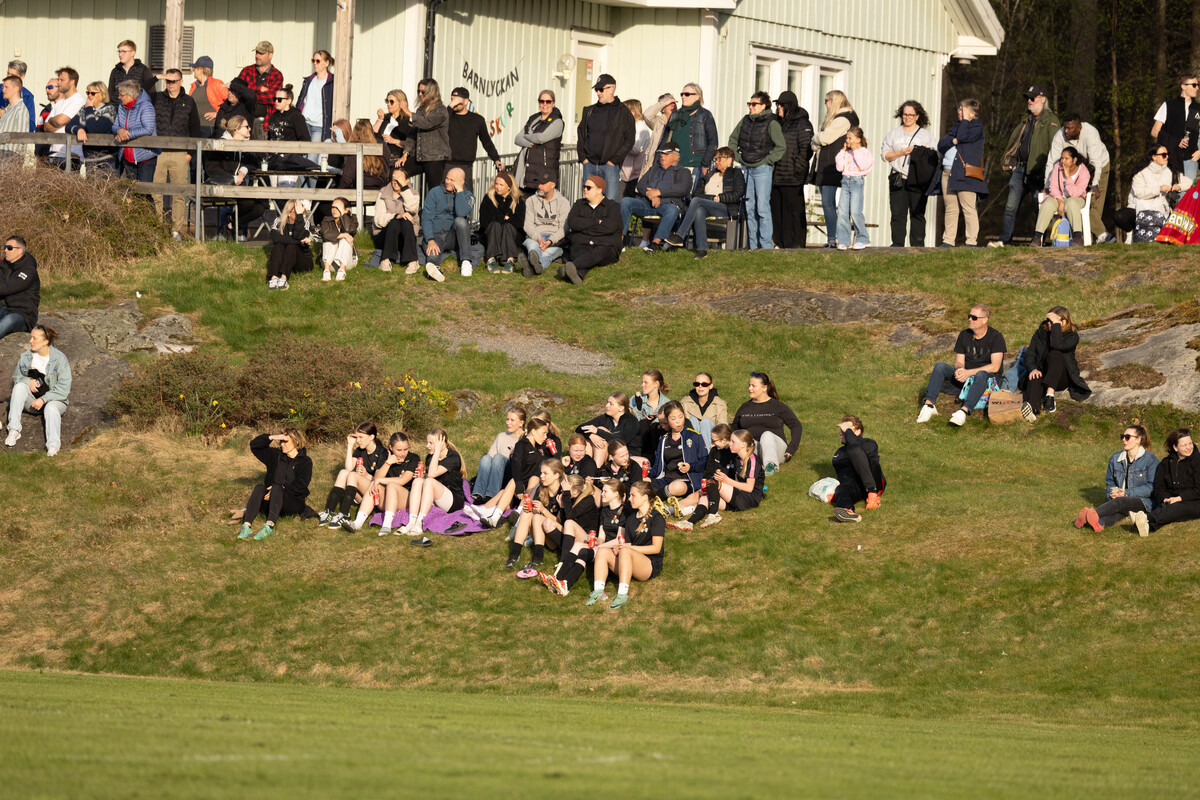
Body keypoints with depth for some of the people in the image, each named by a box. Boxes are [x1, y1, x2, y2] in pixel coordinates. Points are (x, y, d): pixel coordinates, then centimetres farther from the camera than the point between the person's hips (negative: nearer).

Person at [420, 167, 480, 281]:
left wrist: (459, 191, -16)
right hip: (435, 236, -1)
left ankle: (465, 262, -37)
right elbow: (426, 219, -6)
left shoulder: (468, 196, 2)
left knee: (460, 220, -32)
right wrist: (430, 241, -21)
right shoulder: (435, 193, 2)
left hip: (453, 237, 1)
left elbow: (461, 213, -20)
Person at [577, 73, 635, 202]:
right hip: (589, 165, 5)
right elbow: (581, 135, 19)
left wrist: (614, 160, -10)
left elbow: (629, 141, -4)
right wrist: (583, 157, 6)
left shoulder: (623, 112, -1)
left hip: (610, 166, -5)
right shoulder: (590, 111, 15)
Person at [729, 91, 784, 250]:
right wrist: (737, 156, 12)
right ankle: (752, 244, 13)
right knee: (748, 207, 7)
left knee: (762, 207, -8)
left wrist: (768, 160, -10)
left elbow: (781, 146, -11)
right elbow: (733, 139, 22)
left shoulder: (771, 123, -9)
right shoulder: (745, 121, 9)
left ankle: (766, 244, -5)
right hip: (746, 168, 7)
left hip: (762, 169, -6)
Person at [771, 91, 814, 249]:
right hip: (776, 176, 8)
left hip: (793, 177, -8)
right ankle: (781, 242, 14)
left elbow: (806, 149, -12)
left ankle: (796, 243, -3)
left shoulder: (802, 124, -7)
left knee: (794, 209, -5)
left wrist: (798, 168, -17)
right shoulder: (779, 123, 19)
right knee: (777, 209, 8)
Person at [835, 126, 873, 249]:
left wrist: (855, 151, -9)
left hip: (857, 181, -5)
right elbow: (839, 167, 7)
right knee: (842, 212, -4)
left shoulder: (865, 152, 1)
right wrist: (843, 151, 7)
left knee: (855, 212, -11)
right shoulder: (846, 153, 15)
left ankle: (862, 239, 2)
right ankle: (843, 240, 0)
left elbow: (863, 165, -13)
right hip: (846, 181, 5)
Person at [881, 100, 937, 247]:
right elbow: (885, 154, 10)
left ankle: (917, 244, 0)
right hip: (898, 179, 2)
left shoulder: (925, 135, 11)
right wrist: (900, 153, -6)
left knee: (917, 213, -3)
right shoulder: (894, 133, 16)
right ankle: (897, 244, 0)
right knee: (898, 213, -3)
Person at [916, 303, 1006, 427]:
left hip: (989, 379, -5)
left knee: (981, 375, -40)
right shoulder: (964, 336, 6)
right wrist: (959, 370, -21)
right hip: (965, 379, 5)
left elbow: (995, 366, -17)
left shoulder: (996, 337, -9)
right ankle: (929, 405, -28)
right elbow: (959, 361, 5)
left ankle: (964, 411, -56)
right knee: (940, 366, -15)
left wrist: (969, 372, -25)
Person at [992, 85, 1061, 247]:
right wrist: (1009, 163, 13)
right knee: (1010, 207, 0)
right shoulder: (1026, 120, 20)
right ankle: (1004, 240, 0)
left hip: (1037, 171, -6)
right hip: (1019, 169, 6)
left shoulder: (1050, 120, -2)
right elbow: (1014, 141, 26)